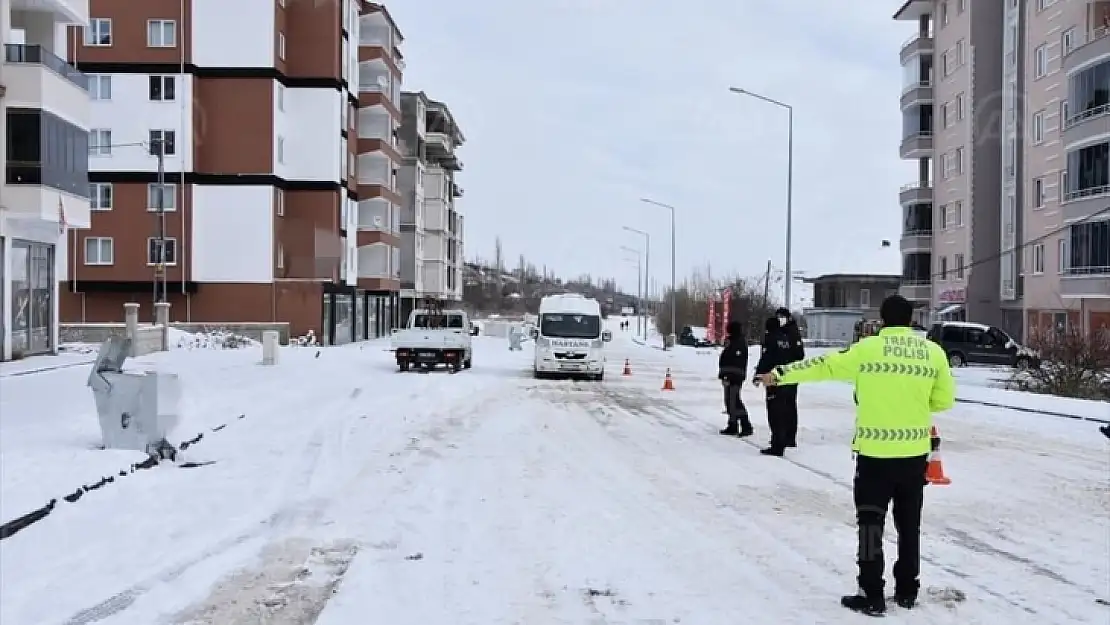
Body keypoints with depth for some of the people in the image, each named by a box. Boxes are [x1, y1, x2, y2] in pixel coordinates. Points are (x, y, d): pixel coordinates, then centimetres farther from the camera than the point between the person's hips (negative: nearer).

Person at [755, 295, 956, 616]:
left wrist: (779, 374, 8)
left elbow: (823, 366, -2)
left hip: (875, 452, -3)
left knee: (871, 522, 6)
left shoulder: (867, 348, -8)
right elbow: (944, 400, 7)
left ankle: (872, 595, 8)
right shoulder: (933, 351, 0)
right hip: (915, 452, 4)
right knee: (909, 523, 17)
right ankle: (907, 590, 27)